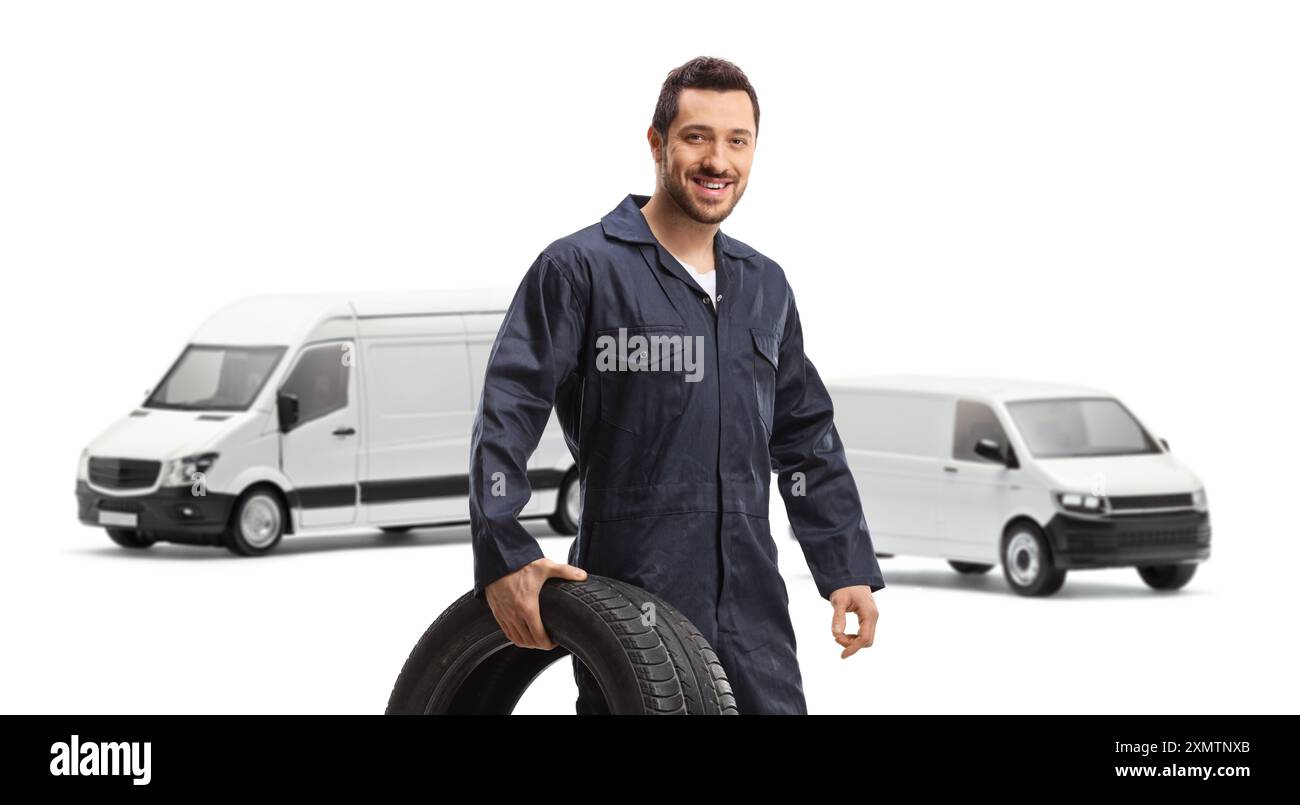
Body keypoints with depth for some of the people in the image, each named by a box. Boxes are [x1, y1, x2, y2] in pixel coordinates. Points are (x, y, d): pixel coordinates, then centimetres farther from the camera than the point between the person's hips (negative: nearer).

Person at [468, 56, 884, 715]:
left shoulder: (766, 287, 17)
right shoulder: (580, 269, -3)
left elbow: (807, 440, 24)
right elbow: (505, 418, -8)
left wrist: (848, 570, 19)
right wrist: (505, 560, -19)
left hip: (753, 608, 6)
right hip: (632, 604, -5)